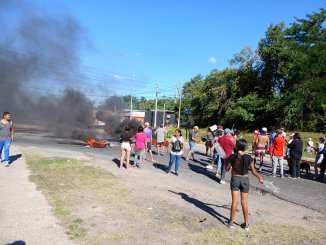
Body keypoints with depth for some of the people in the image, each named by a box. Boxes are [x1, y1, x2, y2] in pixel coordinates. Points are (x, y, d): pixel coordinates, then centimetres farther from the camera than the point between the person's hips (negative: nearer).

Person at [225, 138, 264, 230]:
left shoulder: (232, 156, -11)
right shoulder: (249, 157, -9)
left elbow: (227, 169, -3)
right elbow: (253, 171, -3)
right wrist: (260, 178, 14)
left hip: (235, 179, -1)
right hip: (245, 180, 1)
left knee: (234, 201, 7)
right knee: (244, 202, 10)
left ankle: (231, 222, 16)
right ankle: (246, 224, 19)